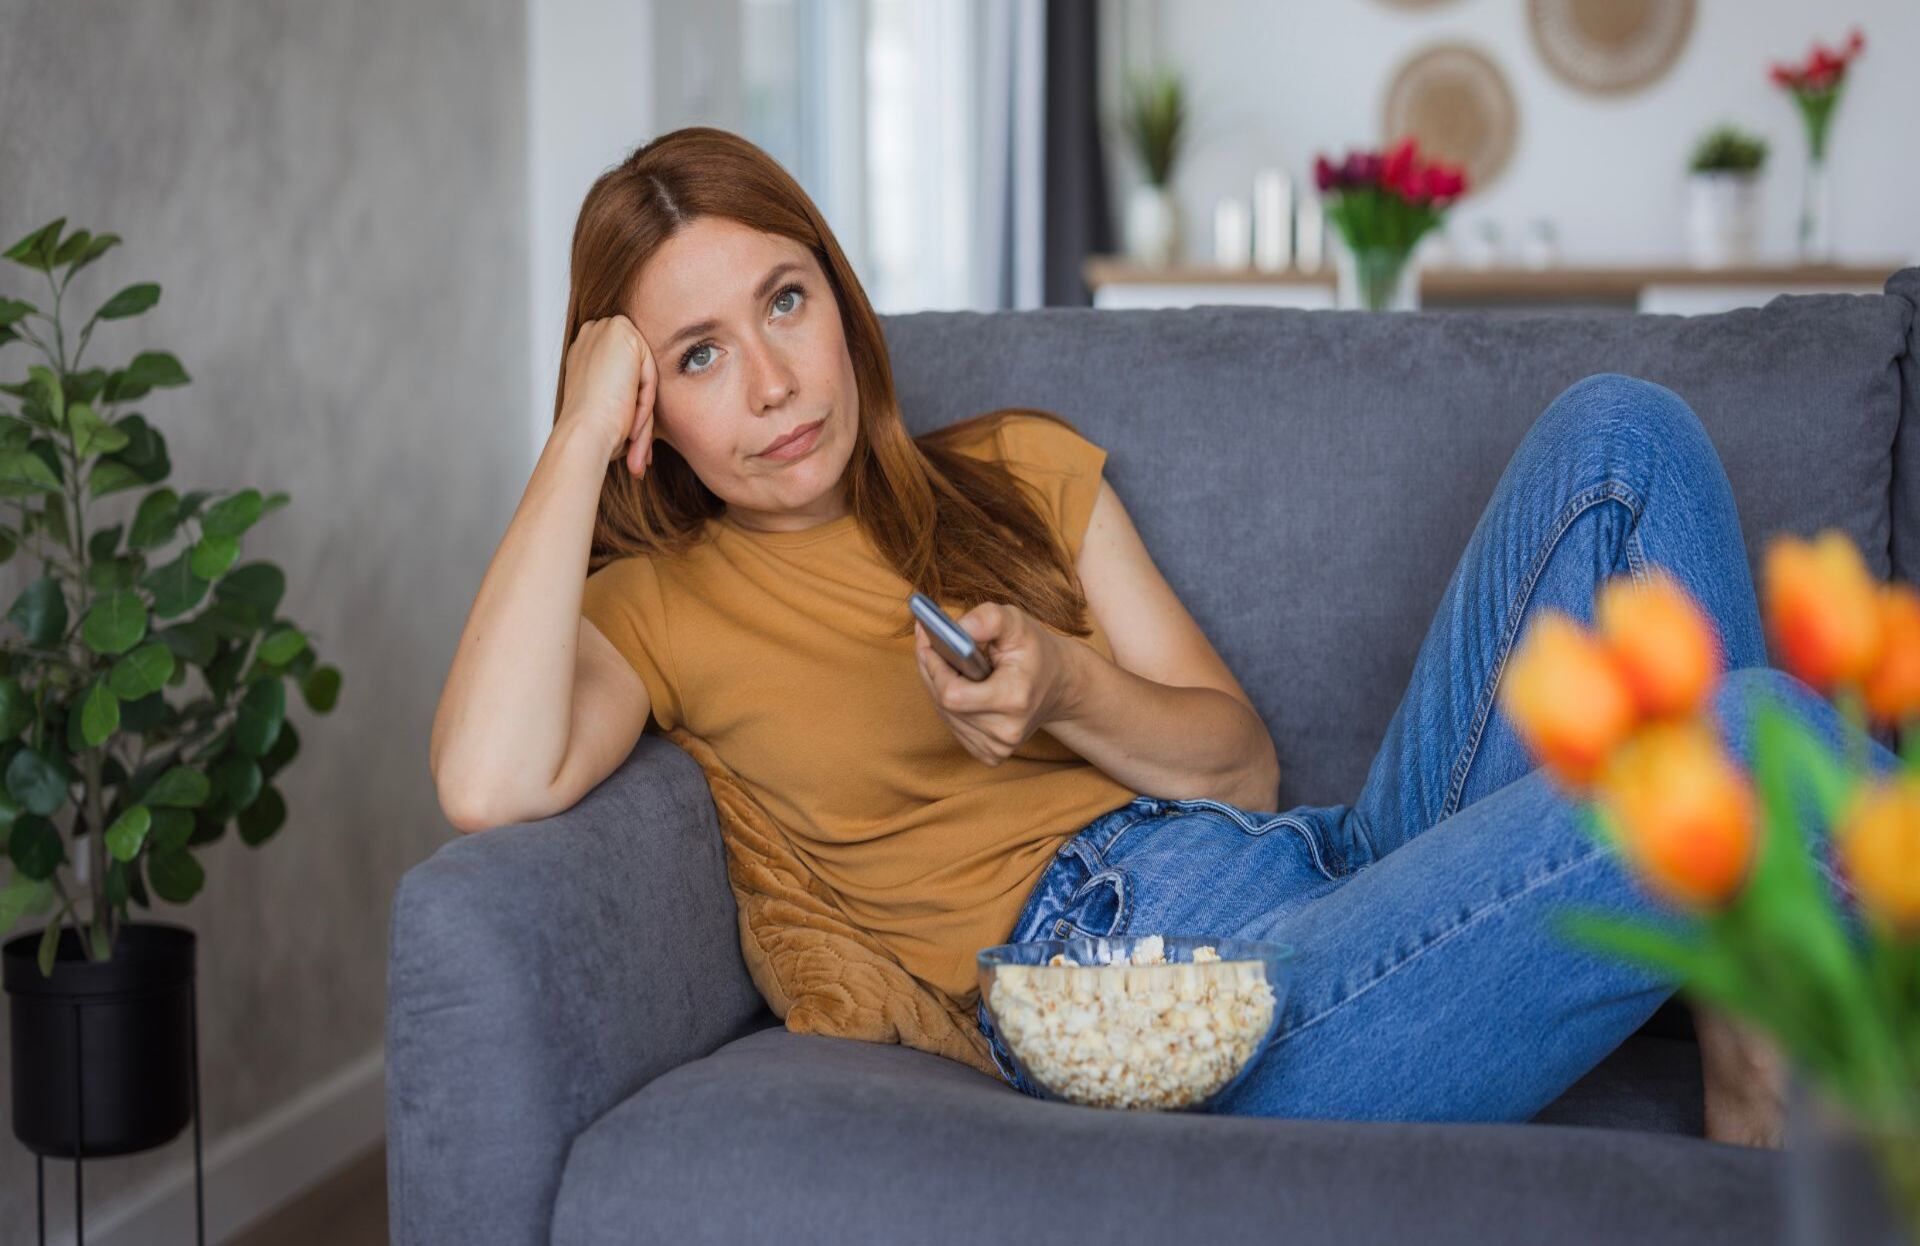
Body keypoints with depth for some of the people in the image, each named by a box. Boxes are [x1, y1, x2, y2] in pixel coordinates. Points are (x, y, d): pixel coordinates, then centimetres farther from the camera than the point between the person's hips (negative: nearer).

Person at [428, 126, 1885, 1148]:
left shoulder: (1021, 466, 21)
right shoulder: (656, 603, 8)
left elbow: (1244, 760, 16)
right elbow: (489, 783, -16)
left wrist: (1068, 693, -7)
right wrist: (580, 432, -7)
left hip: (1337, 863, 7)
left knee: (1618, 434, -10)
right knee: (1762, 732, -25)